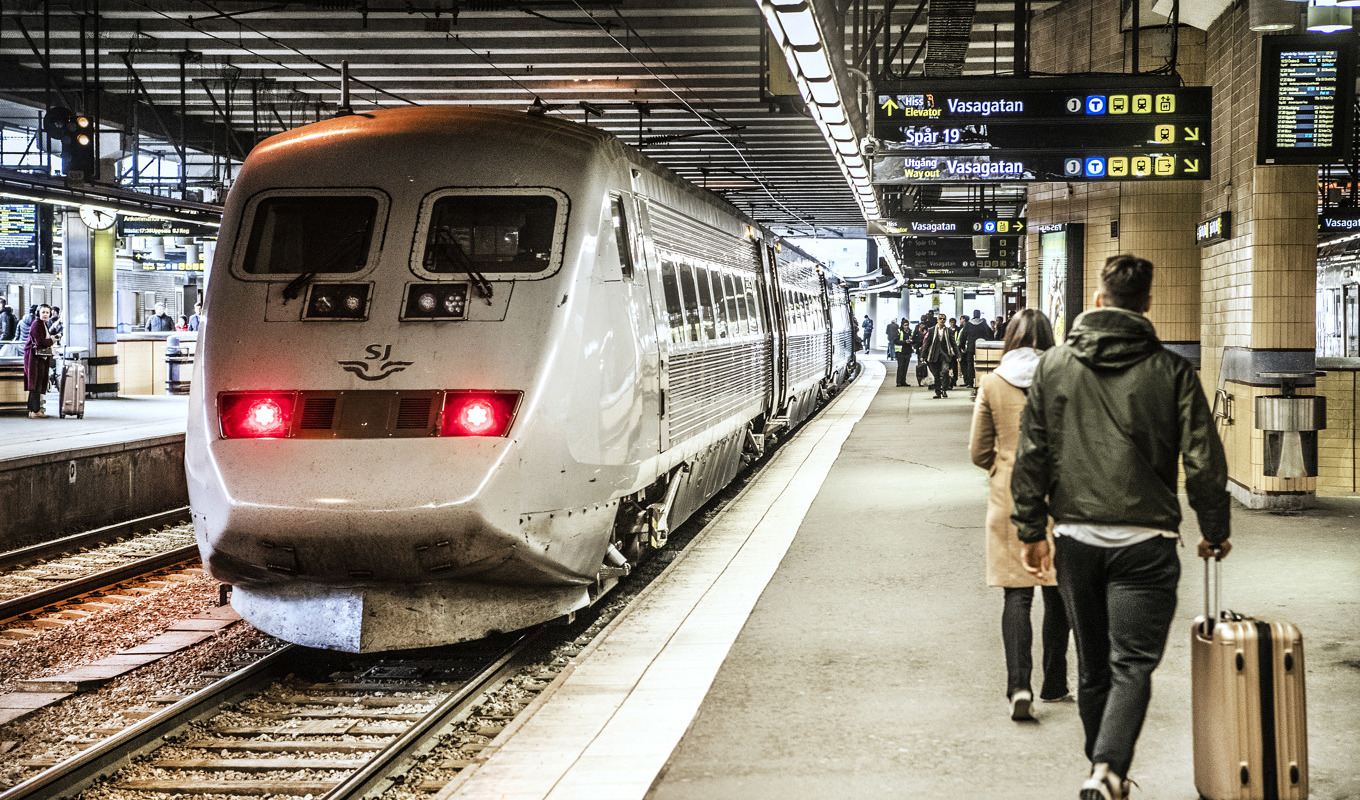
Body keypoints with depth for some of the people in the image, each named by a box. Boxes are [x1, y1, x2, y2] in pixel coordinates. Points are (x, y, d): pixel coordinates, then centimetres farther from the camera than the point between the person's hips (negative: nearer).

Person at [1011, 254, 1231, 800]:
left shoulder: (1053, 365, 4)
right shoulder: (1172, 372, -4)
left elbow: (1031, 455, 5)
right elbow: (1203, 463, -3)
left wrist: (1032, 530, 12)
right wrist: (1215, 532, 10)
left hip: (1076, 536, 3)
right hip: (1144, 540, -3)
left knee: (1093, 667, 16)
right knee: (1133, 664, -3)